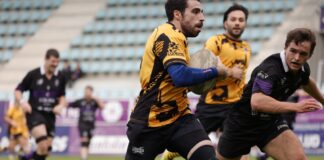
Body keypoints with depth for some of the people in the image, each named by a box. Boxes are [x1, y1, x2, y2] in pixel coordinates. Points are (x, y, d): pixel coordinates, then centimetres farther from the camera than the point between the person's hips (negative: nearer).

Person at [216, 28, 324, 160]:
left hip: (271, 123, 5)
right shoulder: (270, 69, -32)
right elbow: (256, 102, -49)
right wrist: (295, 107, -54)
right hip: (242, 123, -5)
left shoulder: (303, 68, -7)